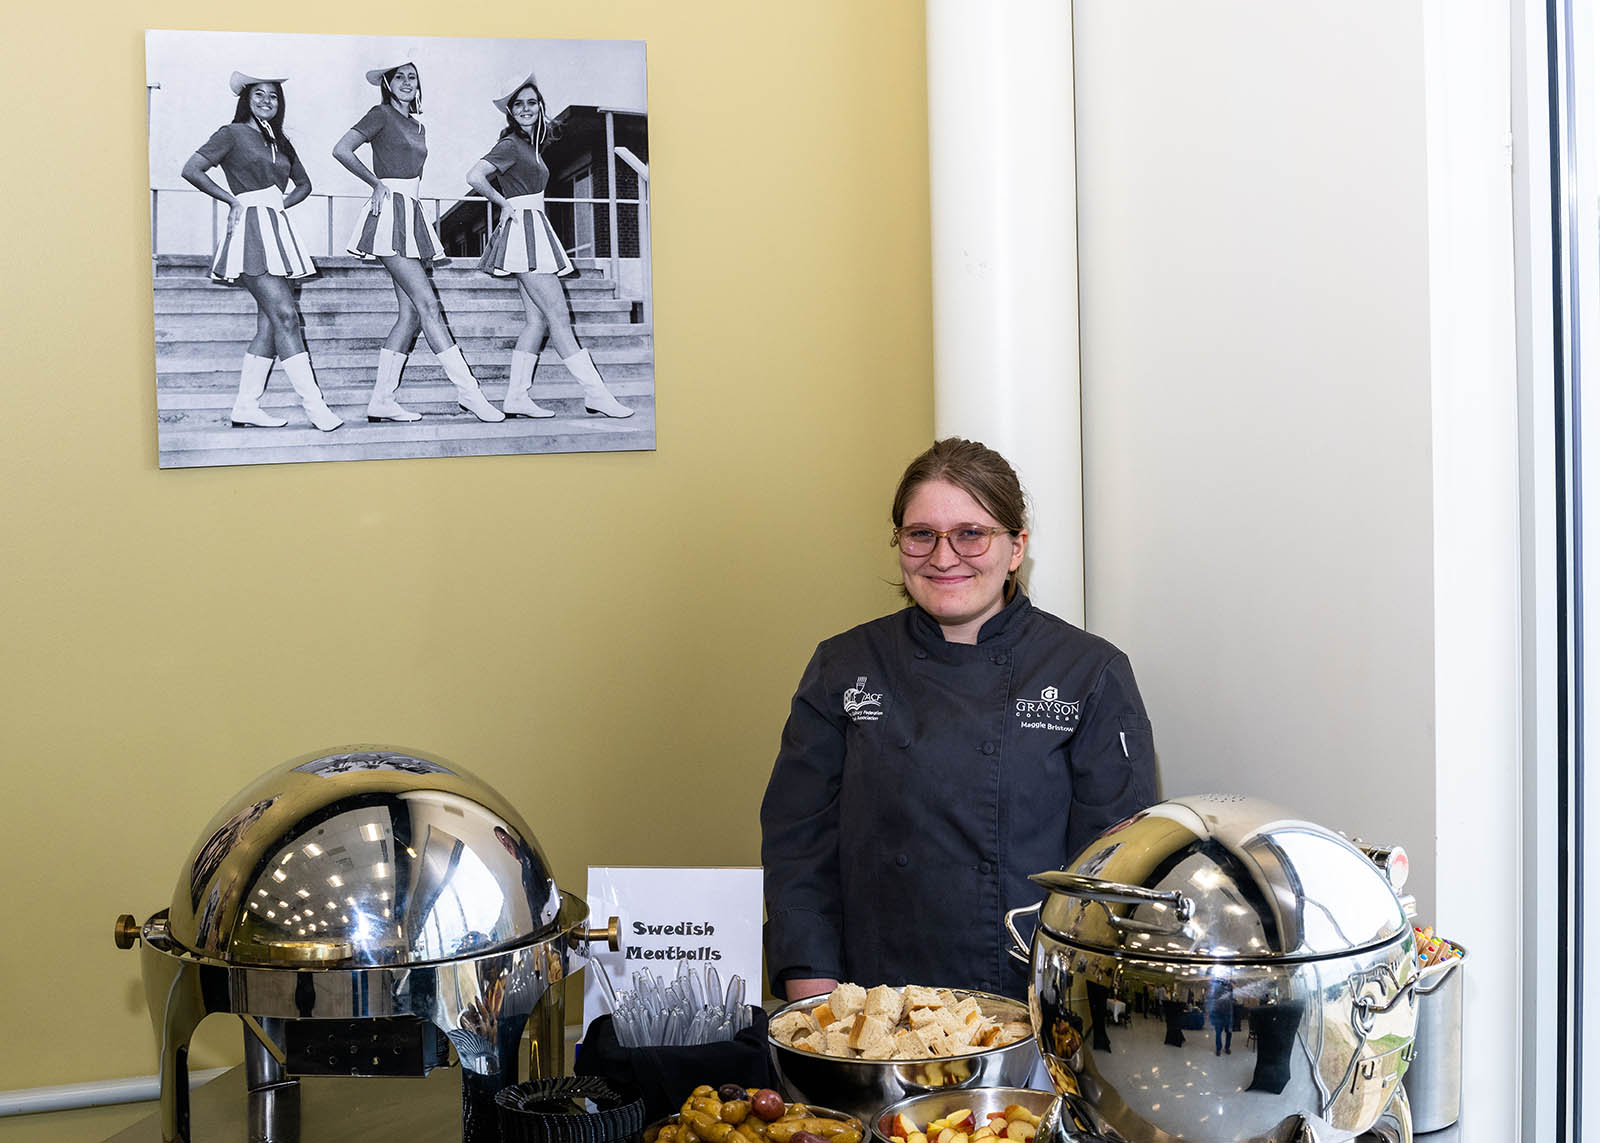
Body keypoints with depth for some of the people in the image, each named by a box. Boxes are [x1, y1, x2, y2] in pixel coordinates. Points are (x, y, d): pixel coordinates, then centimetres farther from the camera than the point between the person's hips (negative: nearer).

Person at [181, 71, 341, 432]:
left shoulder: (280, 142, 20)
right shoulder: (232, 134, 0)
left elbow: (304, 183, 32)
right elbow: (191, 170, -8)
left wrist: (282, 204, 12)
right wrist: (234, 200, -7)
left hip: (277, 230, 8)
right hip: (251, 230, -8)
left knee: (270, 323, 2)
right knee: (284, 315, -15)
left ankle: (246, 407, 6)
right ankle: (314, 405, -18)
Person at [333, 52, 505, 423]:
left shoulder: (416, 127, 21)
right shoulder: (381, 114, -2)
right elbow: (341, 150, -11)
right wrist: (377, 184, -7)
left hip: (411, 217, 8)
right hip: (390, 213, -8)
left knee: (411, 312, 1)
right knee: (428, 304, -13)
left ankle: (382, 399, 2)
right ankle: (467, 390, -17)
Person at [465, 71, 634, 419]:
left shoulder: (531, 145, 18)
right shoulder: (511, 145, -9)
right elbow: (475, 177, -20)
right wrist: (504, 204, -9)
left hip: (536, 232, 10)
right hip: (524, 229, -10)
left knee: (537, 318, 4)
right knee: (558, 315, -10)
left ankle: (517, 396, 3)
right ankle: (596, 393, -11)